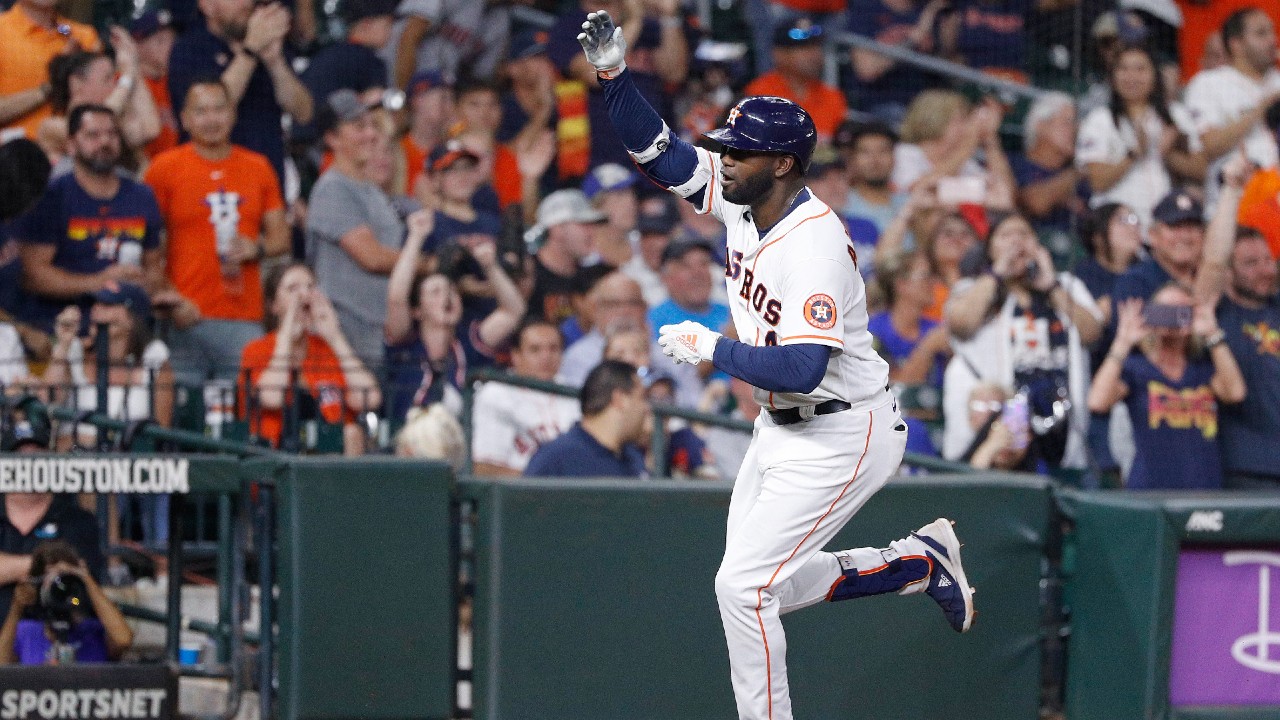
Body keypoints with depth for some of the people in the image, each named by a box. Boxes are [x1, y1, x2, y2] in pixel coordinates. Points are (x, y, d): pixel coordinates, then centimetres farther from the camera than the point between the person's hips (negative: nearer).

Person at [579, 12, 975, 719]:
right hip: (781, 427, 10)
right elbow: (659, 151, 4)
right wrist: (613, 73, -10)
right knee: (759, 587, 17)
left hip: (840, 440, -10)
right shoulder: (739, 197, -3)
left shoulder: (816, 244, -28)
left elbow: (799, 370, -35)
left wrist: (713, 348, -22)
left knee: (743, 584, -13)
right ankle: (922, 560, 30)